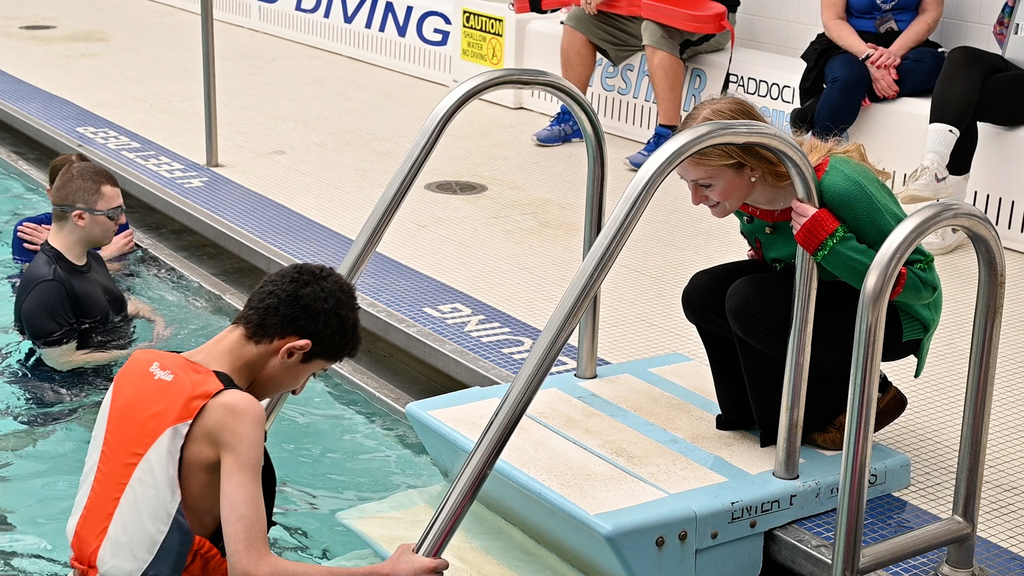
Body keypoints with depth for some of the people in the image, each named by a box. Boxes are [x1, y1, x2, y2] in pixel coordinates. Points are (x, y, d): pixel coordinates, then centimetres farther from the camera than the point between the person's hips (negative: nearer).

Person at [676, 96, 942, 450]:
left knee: (749, 302, -27)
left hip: (895, 316, -7)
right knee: (703, 294, -12)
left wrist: (828, 242, -38)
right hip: (819, 289, 7)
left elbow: (922, 283, -27)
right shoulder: (744, 192, -13)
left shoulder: (838, 185, -34)